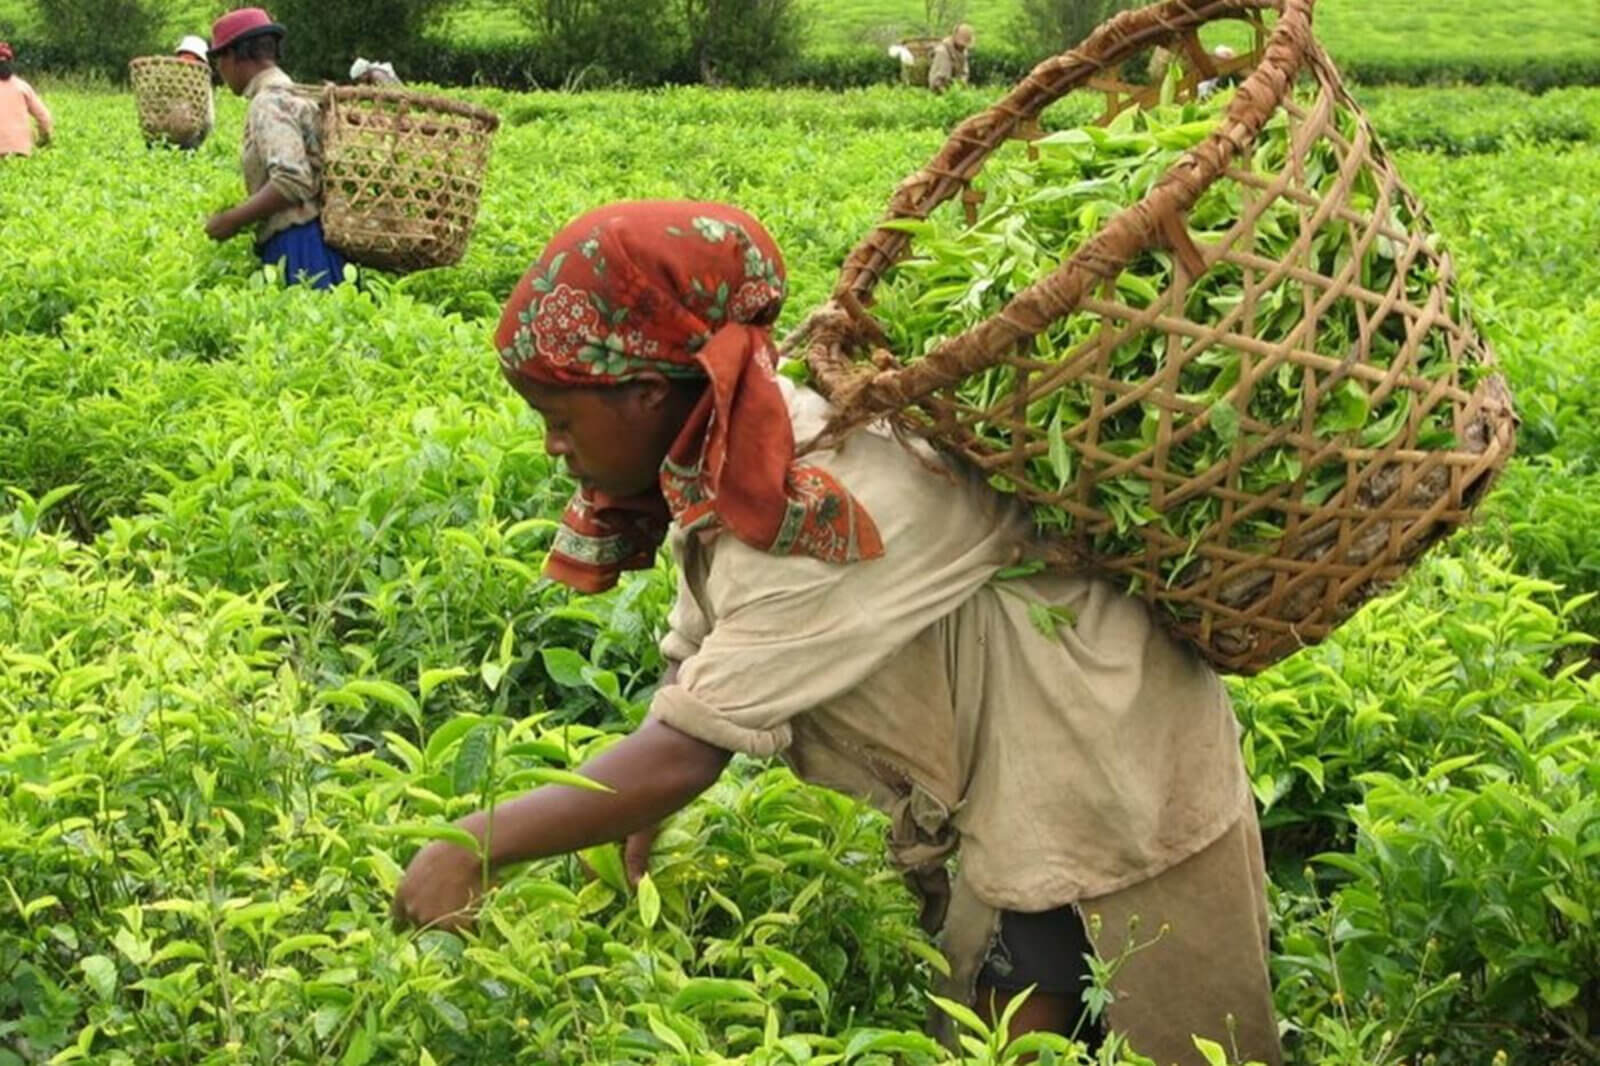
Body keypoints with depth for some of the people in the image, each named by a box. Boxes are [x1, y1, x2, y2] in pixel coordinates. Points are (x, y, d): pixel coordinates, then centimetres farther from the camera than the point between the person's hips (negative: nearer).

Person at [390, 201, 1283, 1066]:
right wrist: (630, 861, -10)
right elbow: (692, 676, 2)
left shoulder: (819, 510, -31)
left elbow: (684, 755, -31)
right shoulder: (730, 464, -2)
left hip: (1123, 796, -9)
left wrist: (473, 847, -23)